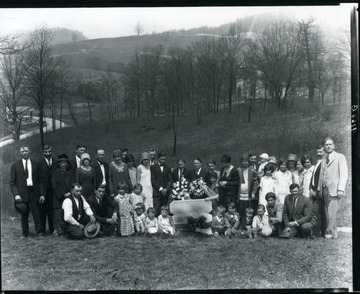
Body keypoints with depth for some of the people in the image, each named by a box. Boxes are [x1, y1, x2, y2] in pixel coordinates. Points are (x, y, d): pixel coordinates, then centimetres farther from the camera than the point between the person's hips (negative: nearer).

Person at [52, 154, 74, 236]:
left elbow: (72, 184, 10)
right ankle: (57, 229, -3)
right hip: (59, 198, -3)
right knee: (58, 214, -8)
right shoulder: (56, 173, 4)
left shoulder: (70, 173, 16)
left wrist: (70, 192, -8)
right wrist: (63, 194, -11)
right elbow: (55, 186, -4)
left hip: (69, 197, 3)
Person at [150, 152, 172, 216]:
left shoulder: (168, 168, 15)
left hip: (165, 192, 3)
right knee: (156, 210, -10)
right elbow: (153, 180, -3)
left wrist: (166, 189, -8)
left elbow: (170, 180, 9)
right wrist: (160, 189, -10)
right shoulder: (153, 167, 4)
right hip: (157, 192, -3)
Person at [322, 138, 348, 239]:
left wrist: (341, 189, -16)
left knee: (331, 214, -11)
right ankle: (334, 233, 12)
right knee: (330, 213, 6)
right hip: (326, 190, 6)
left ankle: (329, 232, -3)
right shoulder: (325, 160, 21)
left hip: (334, 190, -6)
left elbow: (344, 174, -6)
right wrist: (321, 189, 5)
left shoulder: (340, 157, 2)